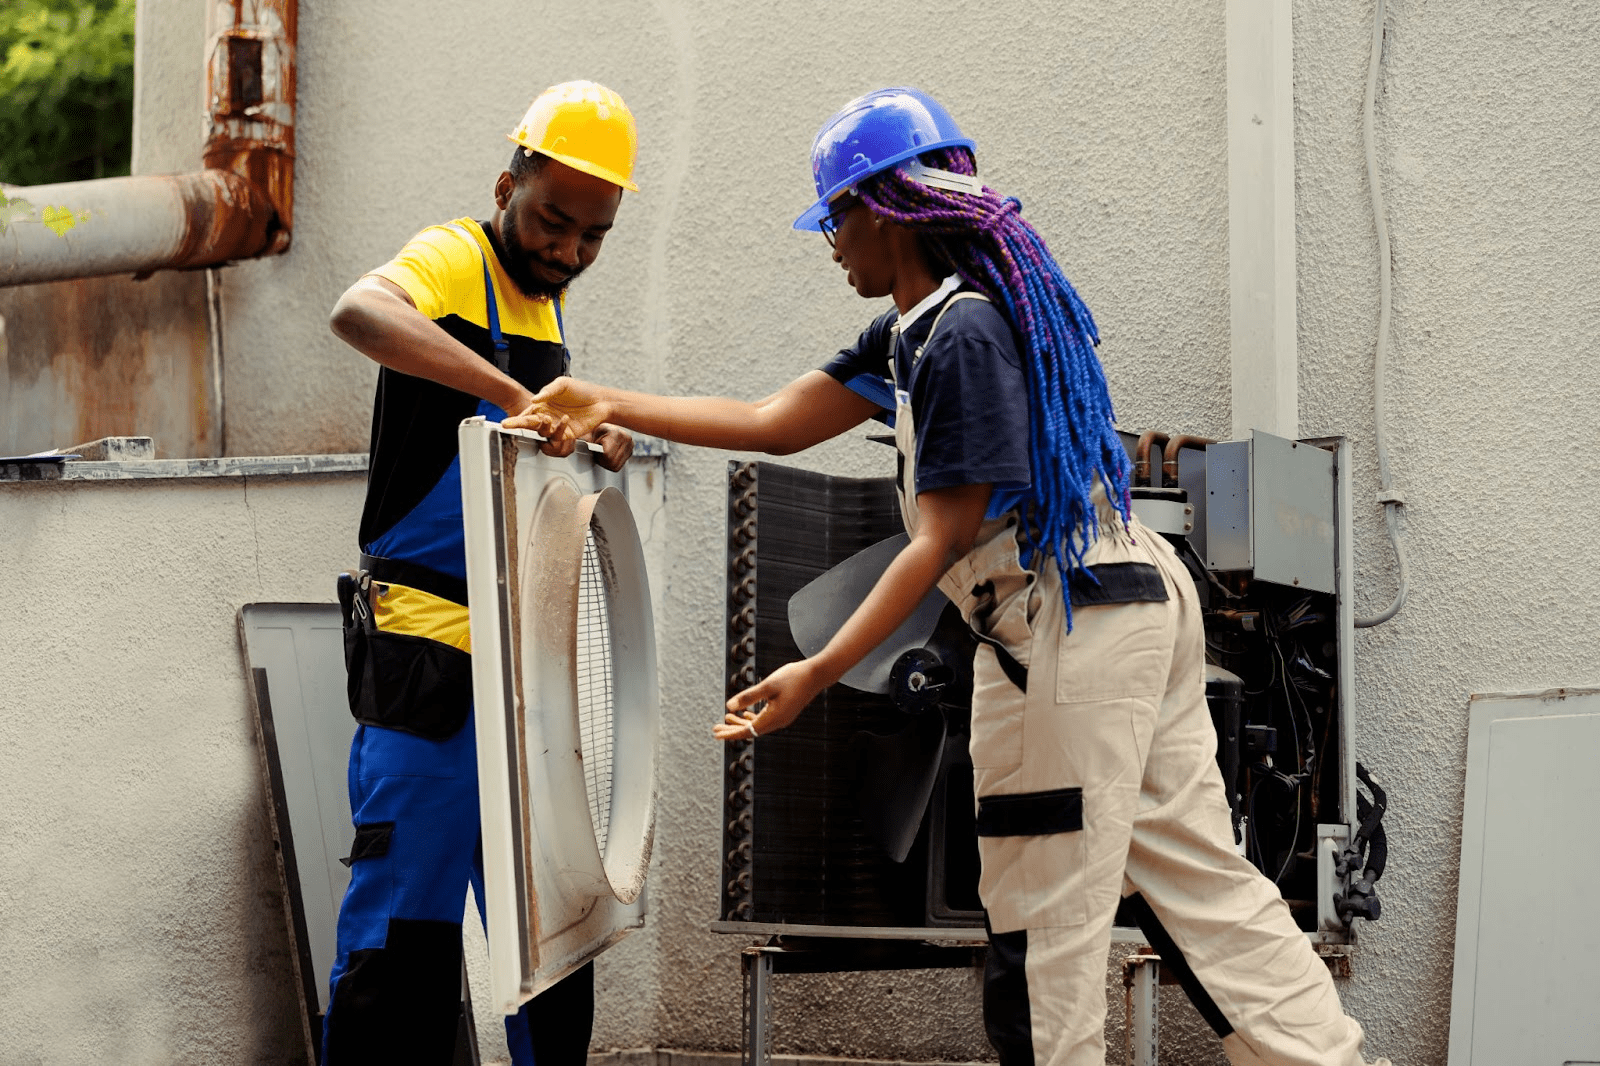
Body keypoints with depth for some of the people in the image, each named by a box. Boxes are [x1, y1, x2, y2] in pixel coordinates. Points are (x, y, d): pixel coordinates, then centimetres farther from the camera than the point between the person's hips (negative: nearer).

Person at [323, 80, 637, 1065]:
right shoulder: (452, 262, -10)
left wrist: (596, 439, 9)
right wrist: (516, 396, -42)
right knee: (406, 921, -6)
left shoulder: (549, 299, 15)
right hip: (428, 644, -8)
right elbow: (360, 313, -35)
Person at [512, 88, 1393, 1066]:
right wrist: (608, 405, 8)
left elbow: (944, 540, -18)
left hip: (1073, 632, -10)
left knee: (1047, 926, -4)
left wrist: (818, 674, -21)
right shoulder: (914, 331, 15)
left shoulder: (963, 336, -15)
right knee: (1198, 872, 10)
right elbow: (774, 424, 13)